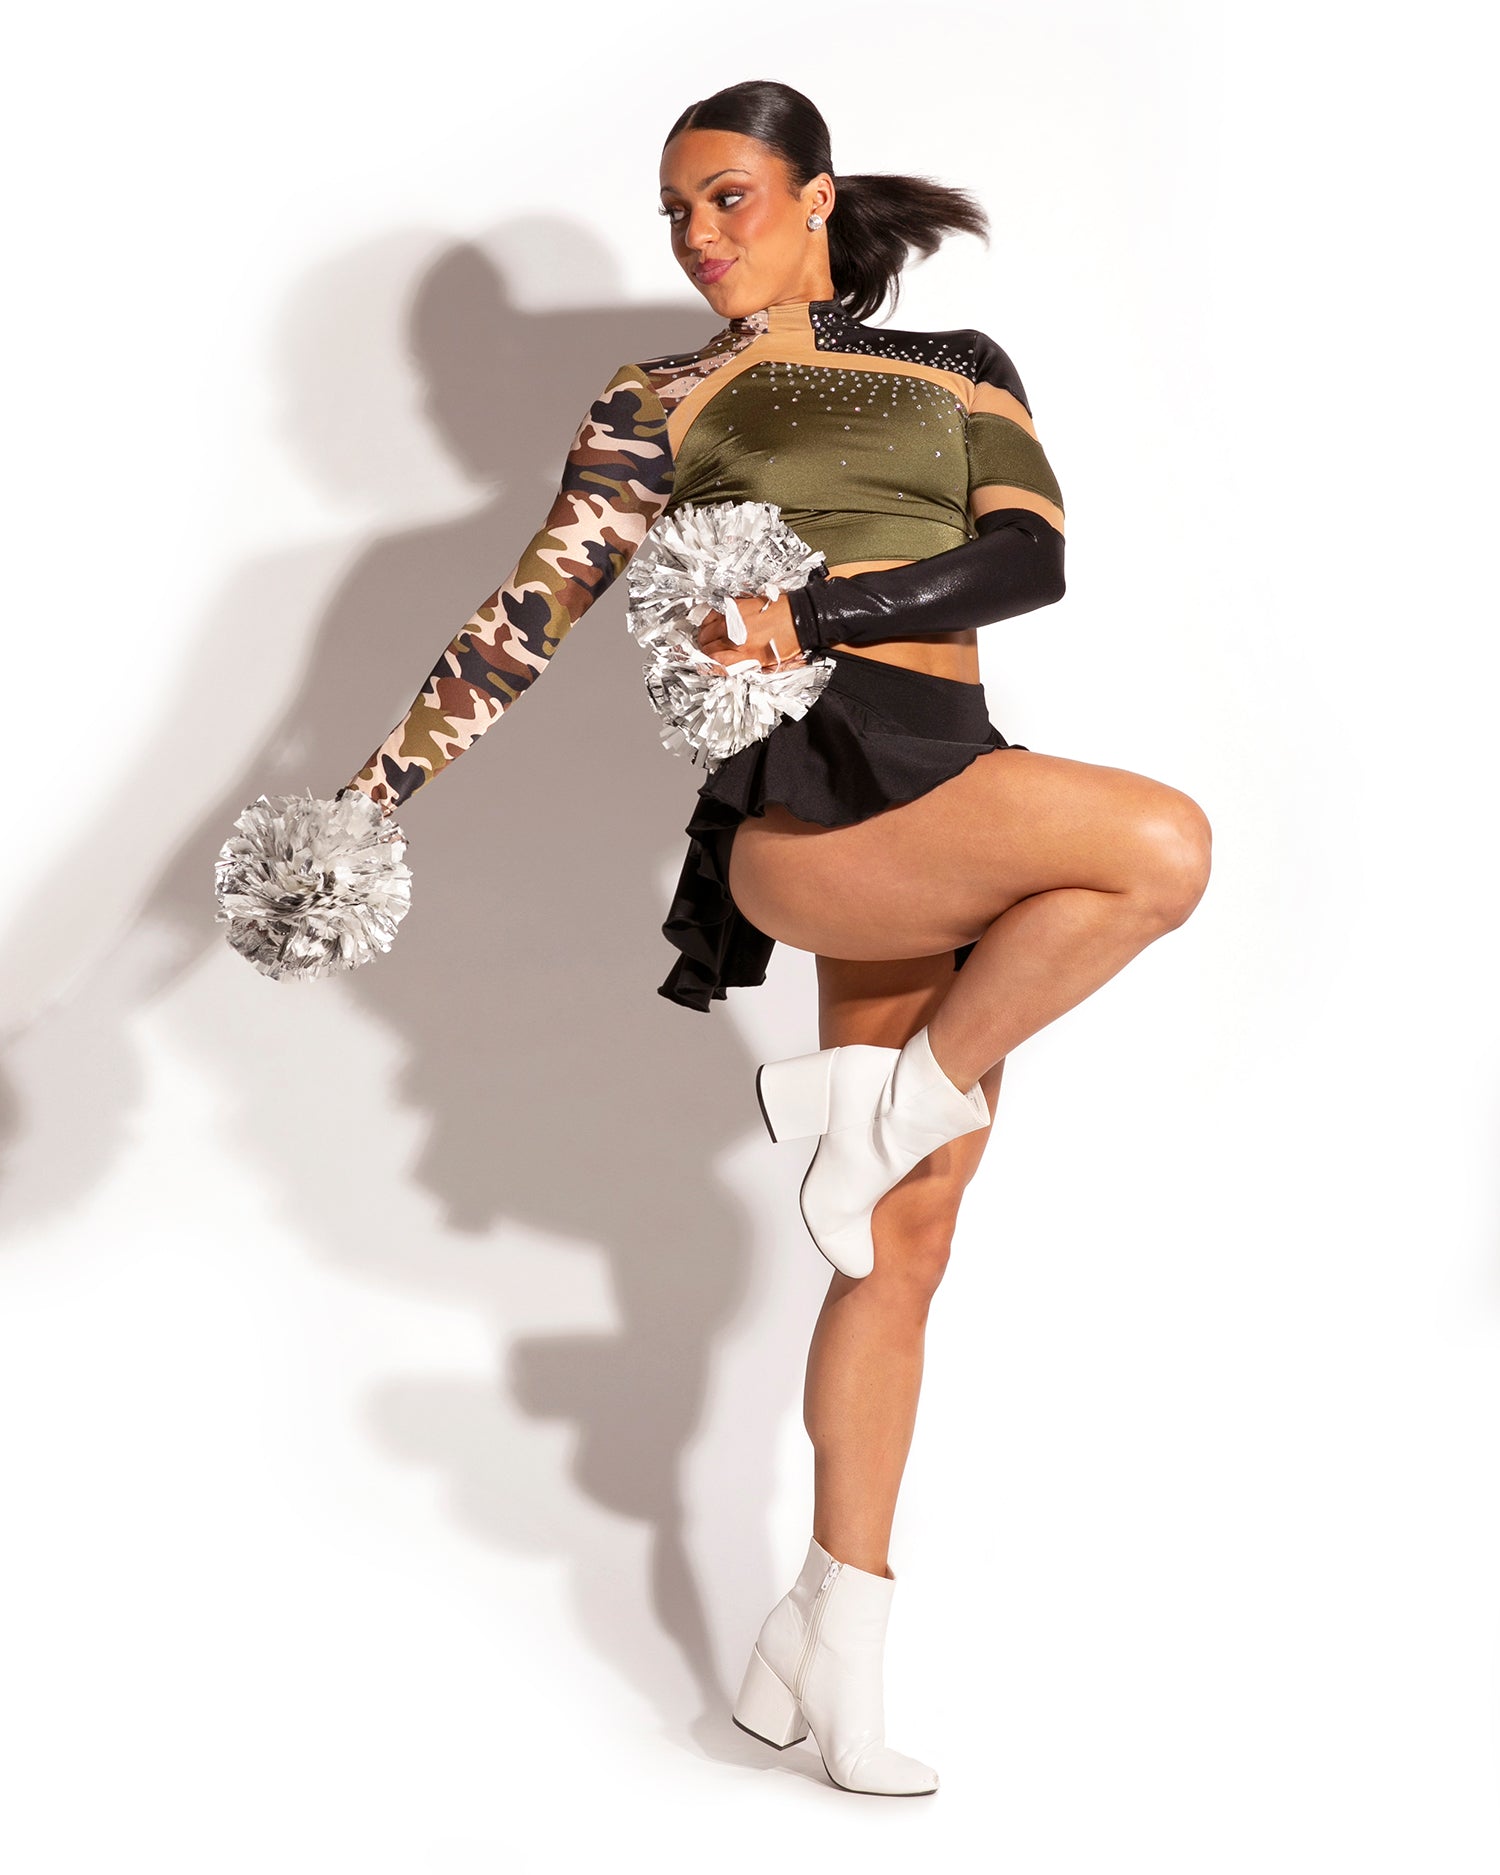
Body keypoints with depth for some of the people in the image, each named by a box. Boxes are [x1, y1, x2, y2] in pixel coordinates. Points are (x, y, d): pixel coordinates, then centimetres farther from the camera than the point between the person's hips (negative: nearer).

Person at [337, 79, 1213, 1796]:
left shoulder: (959, 369, 18)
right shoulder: (660, 405, 12)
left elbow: (1029, 559, 0)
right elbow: (532, 611, 5)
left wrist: (815, 613, -14)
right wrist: (378, 788, -4)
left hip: (948, 813, 4)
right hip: (807, 800, -4)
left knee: (905, 1239, 5)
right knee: (1159, 842, -28)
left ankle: (830, 1645, 15)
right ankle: (884, 1104, -10)